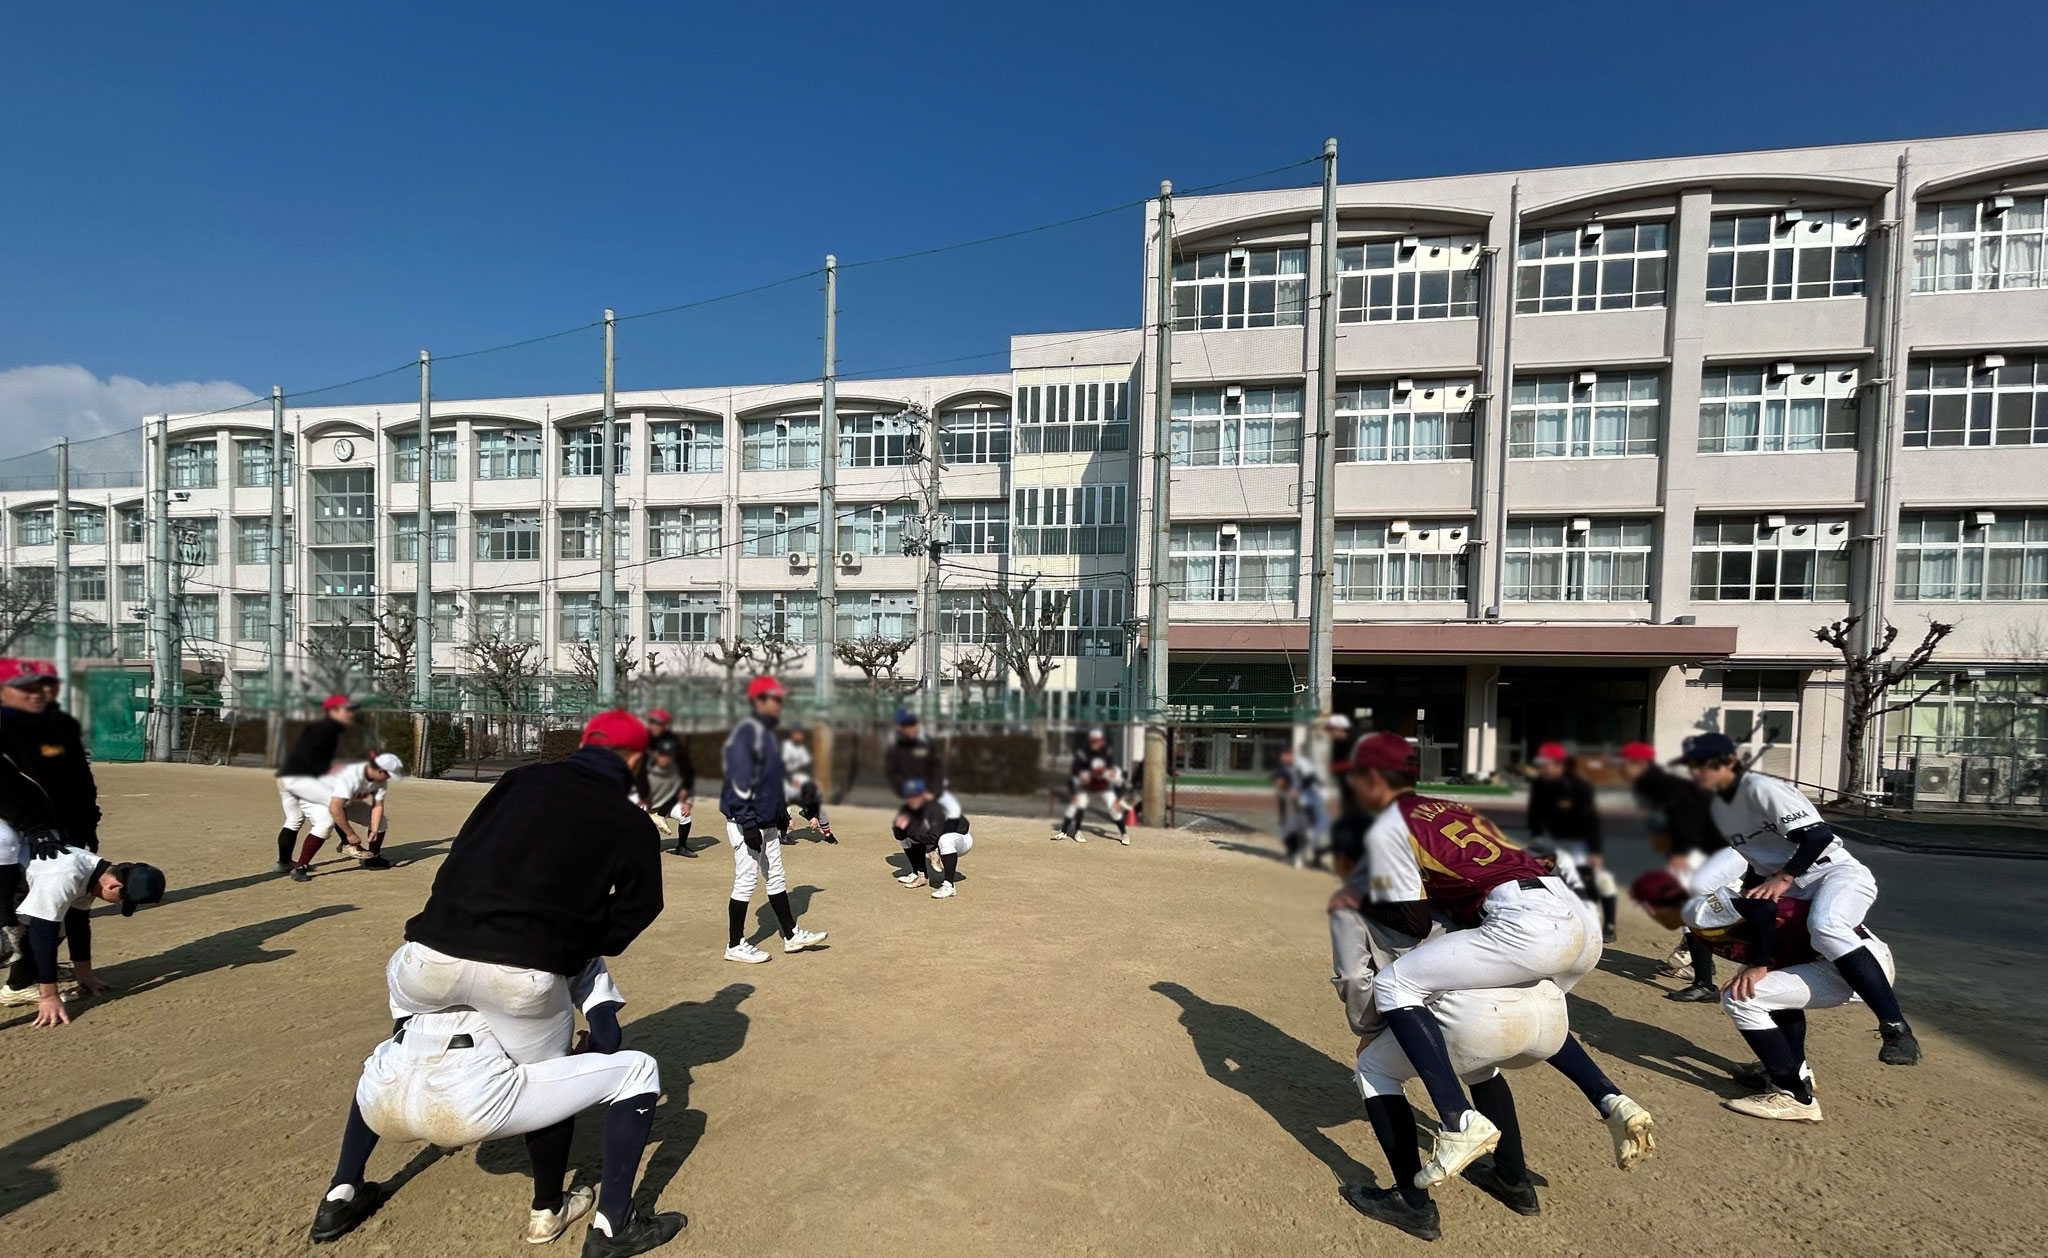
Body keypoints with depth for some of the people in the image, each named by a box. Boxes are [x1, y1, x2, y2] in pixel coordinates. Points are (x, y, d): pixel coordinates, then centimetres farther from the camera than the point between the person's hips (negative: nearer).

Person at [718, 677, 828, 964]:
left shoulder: (769, 734, 13)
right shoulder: (745, 733, -17)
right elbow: (740, 780, -22)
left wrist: (782, 812, 19)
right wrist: (748, 825, -24)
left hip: (767, 822, 10)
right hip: (746, 823, -10)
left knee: (775, 879, 15)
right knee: (745, 882, -1)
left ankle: (792, 935, 24)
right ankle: (735, 945, 12)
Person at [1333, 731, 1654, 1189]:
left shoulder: (1385, 828, 2)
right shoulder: (1450, 808, 27)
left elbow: (1415, 921, 1)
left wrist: (1362, 900, 15)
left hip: (1529, 924, -9)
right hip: (1583, 923, 9)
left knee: (1394, 986, -4)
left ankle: (1461, 1122, -14)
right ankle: (1612, 1102, 21)